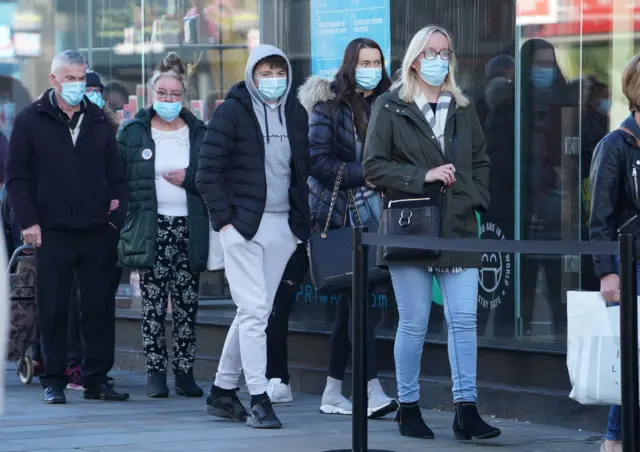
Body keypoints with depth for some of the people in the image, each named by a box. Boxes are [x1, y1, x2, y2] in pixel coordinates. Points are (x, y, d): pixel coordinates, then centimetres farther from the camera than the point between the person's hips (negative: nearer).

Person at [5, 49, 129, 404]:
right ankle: (53, 381, 8)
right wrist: (28, 221, -8)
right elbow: (16, 177, 1)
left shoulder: (99, 122, 12)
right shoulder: (30, 121, 3)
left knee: (98, 309, 4)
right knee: (53, 311, 1)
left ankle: (96, 380, 11)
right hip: (52, 232, -3)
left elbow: (116, 175, 15)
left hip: (96, 232, 3)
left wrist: (117, 215, 2)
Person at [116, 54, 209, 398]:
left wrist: (189, 179, -9)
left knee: (187, 305, 1)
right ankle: (155, 372, 4)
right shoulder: (132, 133, 5)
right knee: (153, 304, -2)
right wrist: (126, 221, -5)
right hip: (151, 229, -1)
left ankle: (184, 371, 7)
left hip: (189, 228, 1)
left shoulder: (199, 133, 9)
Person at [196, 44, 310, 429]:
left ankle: (223, 391, 20)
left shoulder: (296, 113, 12)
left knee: (257, 312, 10)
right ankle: (259, 400, -10)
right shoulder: (232, 112, -5)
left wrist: (303, 219, 9)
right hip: (243, 224, -6)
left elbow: (303, 168, 18)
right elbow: (209, 171, -6)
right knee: (254, 311, -11)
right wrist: (224, 218, -12)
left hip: (283, 225, 6)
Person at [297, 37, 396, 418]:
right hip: (339, 213, -6)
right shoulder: (330, 106, -4)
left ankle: (333, 393, 17)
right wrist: (363, 175, -15)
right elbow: (319, 160, -11)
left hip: (370, 213, 6)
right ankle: (372, 390, -17)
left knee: (350, 302, 10)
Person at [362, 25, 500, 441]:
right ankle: (409, 409, 11)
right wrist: (423, 176, -13)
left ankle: (466, 410, -5)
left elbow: (481, 162, 22)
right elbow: (374, 166, -4)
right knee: (414, 323, -1)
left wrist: (476, 200, 5)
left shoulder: (463, 109, 15)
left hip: (458, 228, 3)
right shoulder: (391, 108, 2)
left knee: (465, 319, -5)